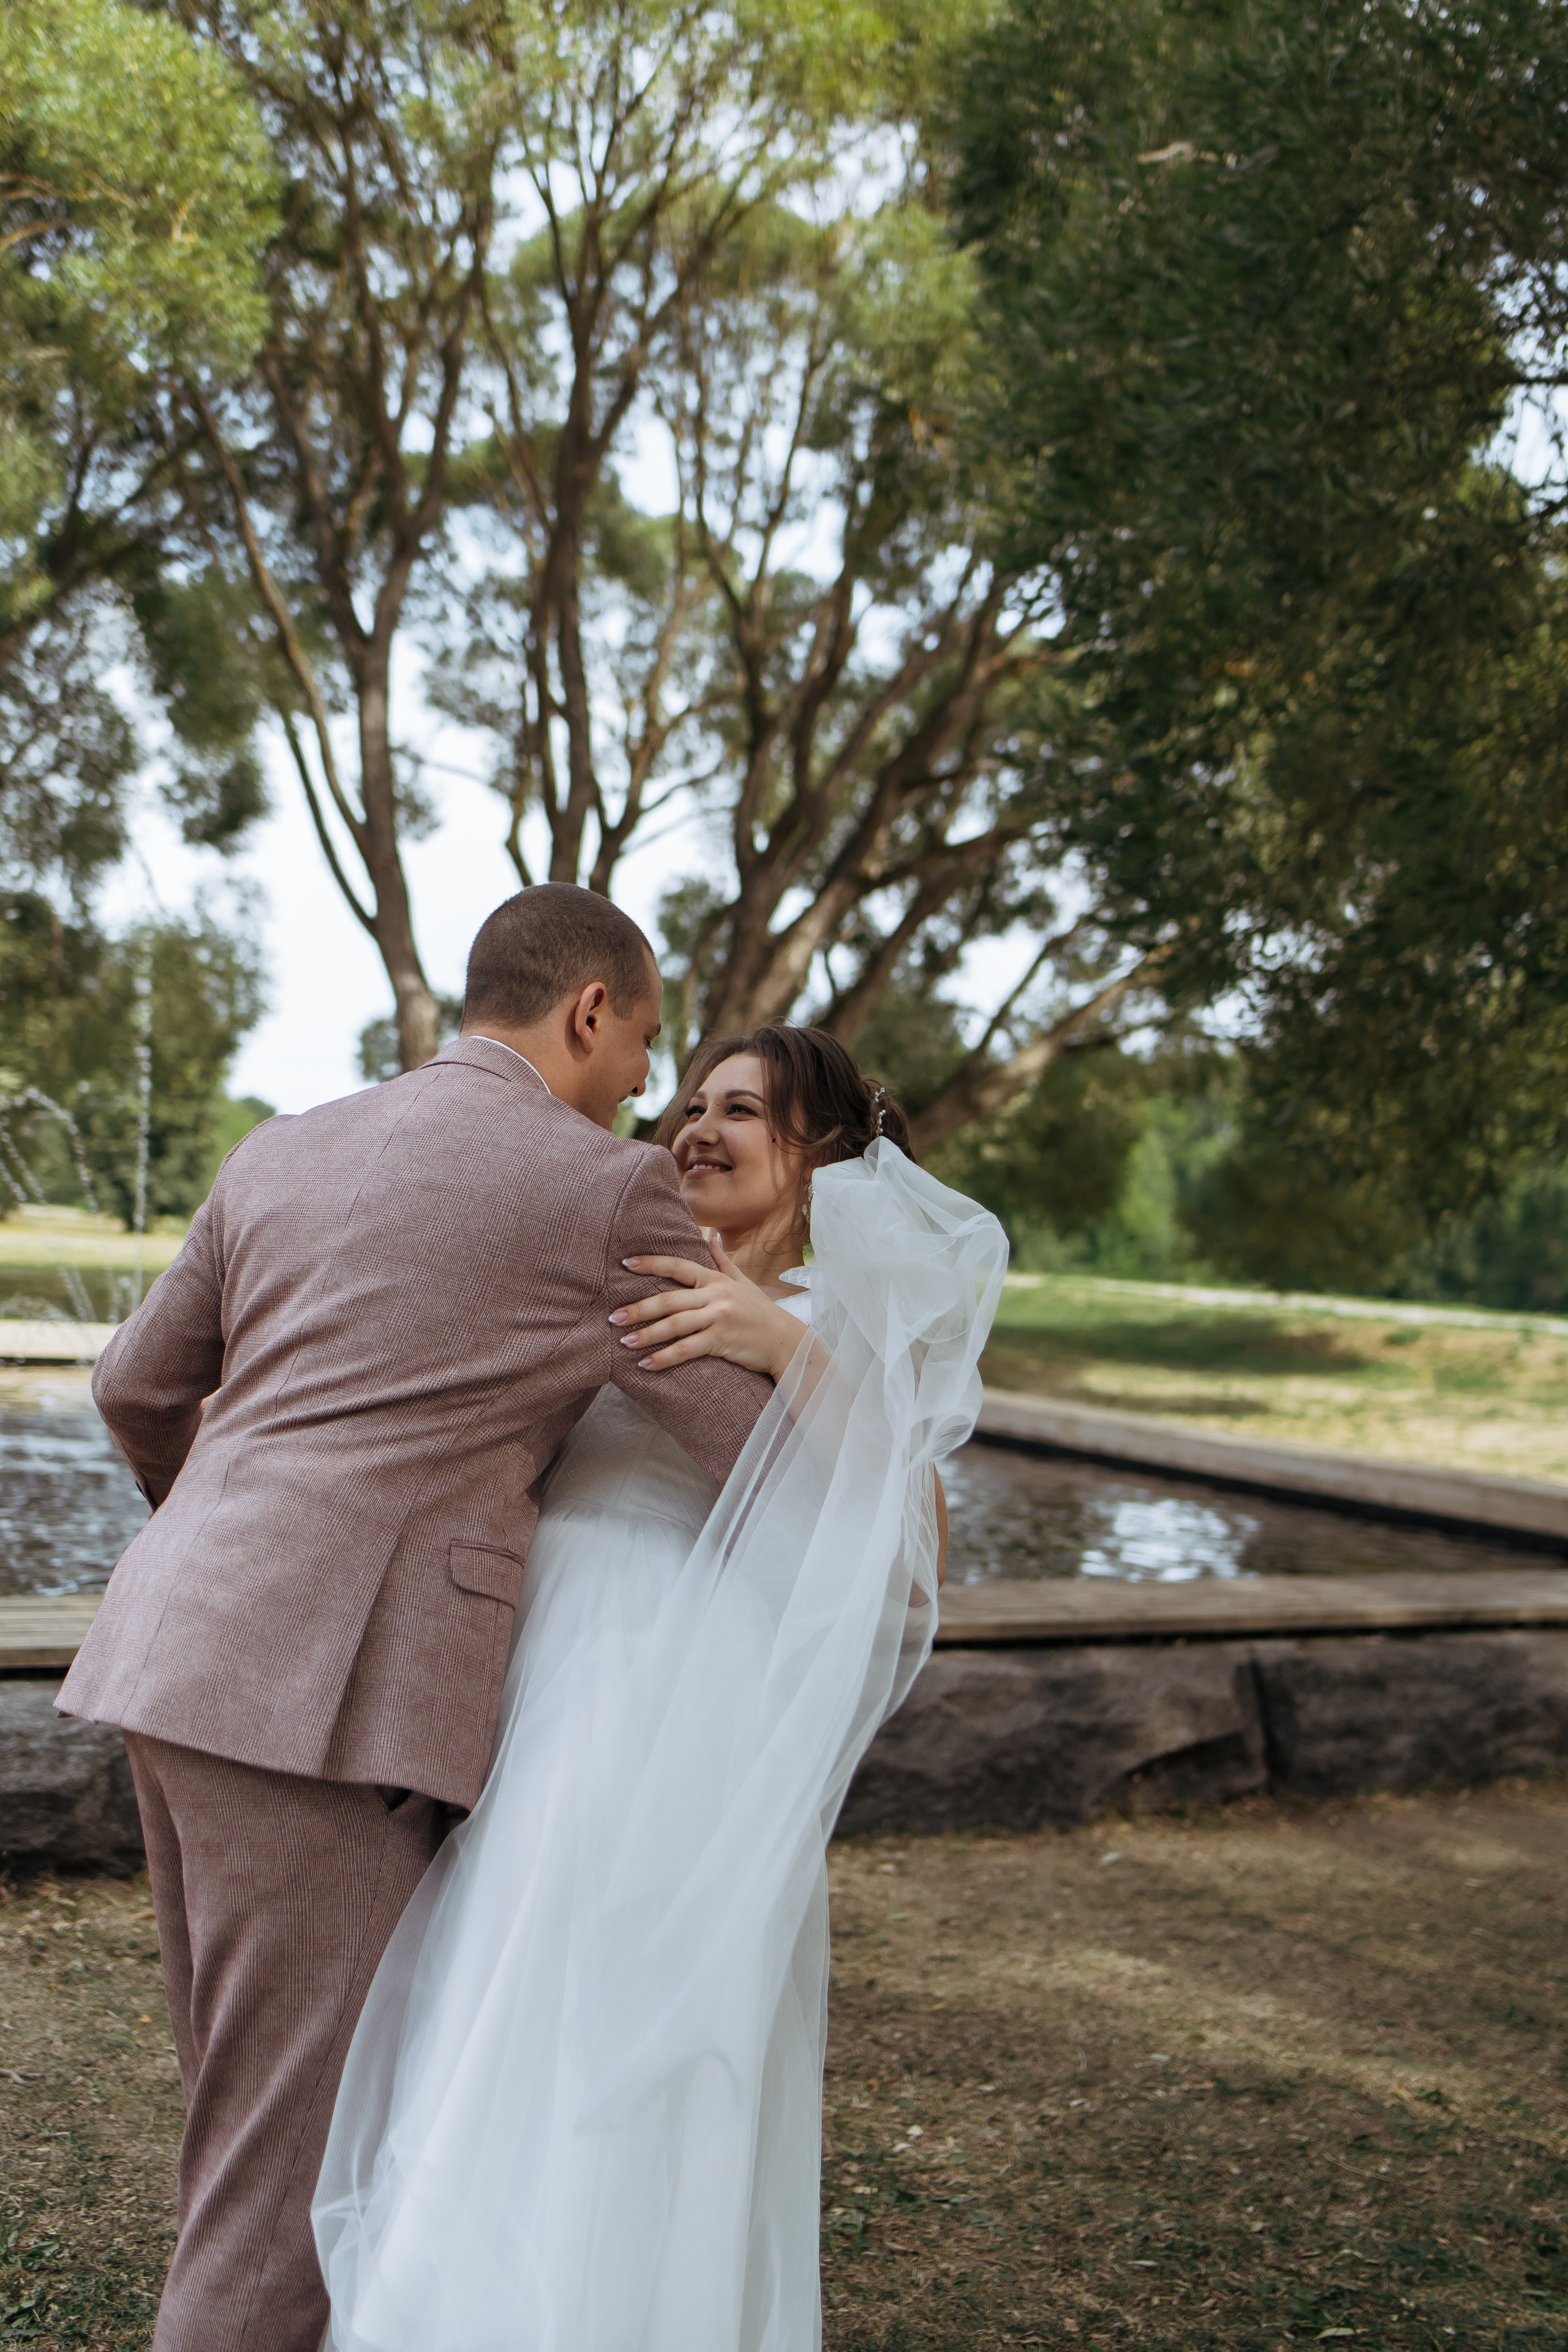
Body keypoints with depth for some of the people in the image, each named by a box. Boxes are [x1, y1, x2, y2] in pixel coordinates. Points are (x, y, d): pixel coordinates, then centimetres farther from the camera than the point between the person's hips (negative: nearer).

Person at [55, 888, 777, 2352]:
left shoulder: (284, 1151, 17)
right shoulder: (612, 1193, -3)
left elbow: (140, 1390, 25)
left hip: (184, 1660, 8)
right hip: (327, 1700, -8)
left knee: (262, 2109, 21)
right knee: (300, 2152, 1)